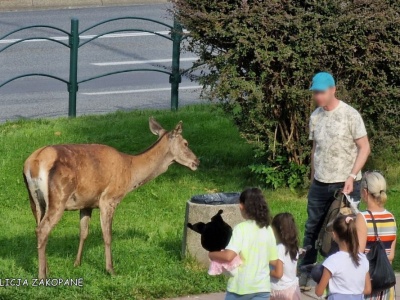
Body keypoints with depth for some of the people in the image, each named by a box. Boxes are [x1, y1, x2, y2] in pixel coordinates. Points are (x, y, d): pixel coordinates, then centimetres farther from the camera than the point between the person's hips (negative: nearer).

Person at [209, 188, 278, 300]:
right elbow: (273, 260, 9)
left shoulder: (241, 229, -13)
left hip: (240, 286, -4)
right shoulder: (268, 230, 3)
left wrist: (212, 255, -5)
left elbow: (228, 256, -24)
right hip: (262, 287, 4)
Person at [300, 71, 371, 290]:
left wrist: (352, 176, -16)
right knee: (312, 229, 7)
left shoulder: (350, 115, -10)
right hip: (320, 184, 5)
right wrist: (313, 178, 12)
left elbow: (364, 148, -8)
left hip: (345, 185, -5)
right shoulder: (315, 117, 6)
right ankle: (304, 273, 14)